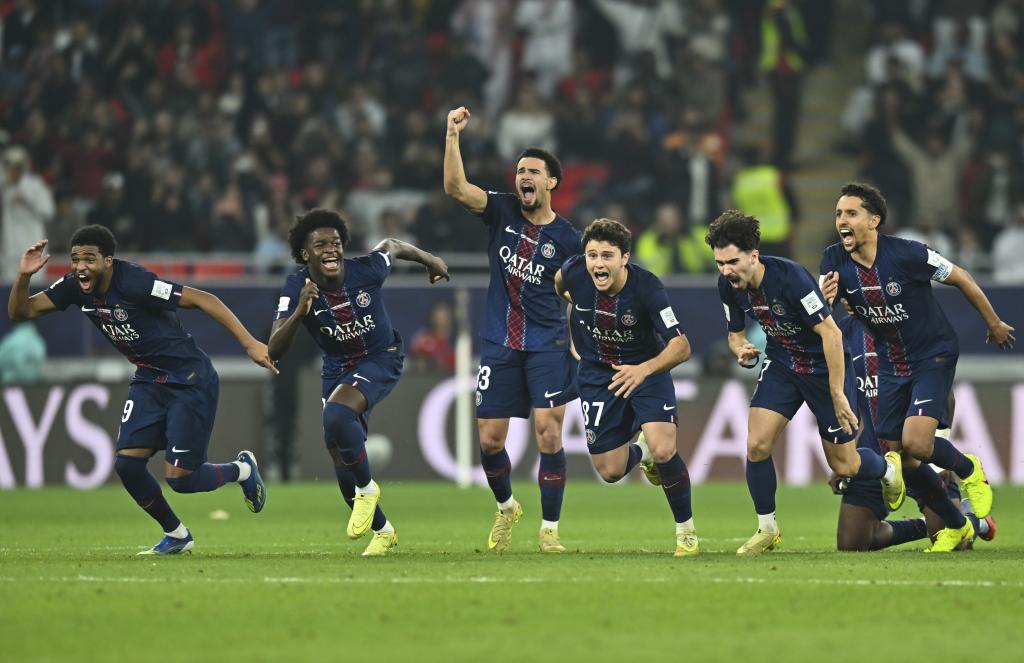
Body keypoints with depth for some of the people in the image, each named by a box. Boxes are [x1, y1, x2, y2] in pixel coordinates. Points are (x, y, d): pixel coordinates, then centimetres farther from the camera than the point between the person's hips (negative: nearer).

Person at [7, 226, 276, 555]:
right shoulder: (75, 286, -5)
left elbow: (202, 299, -24)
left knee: (178, 478, -10)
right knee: (127, 463, -6)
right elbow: (20, 311, -3)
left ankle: (241, 469, 22)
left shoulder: (134, 282, -26)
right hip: (149, 380, 7)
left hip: (190, 381, -7)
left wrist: (250, 343, -27)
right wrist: (23, 276, -24)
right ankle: (176, 535, 17)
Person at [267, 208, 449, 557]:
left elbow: (392, 245, 2)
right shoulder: (297, 289, -21)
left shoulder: (366, 269, -24)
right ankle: (382, 531, 29)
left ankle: (366, 489, -7)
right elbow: (274, 350, -28)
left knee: (337, 415, -32)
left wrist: (431, 260, 20)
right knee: (340, 454, 7)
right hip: (337, 368, 4)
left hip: (381, 359, -4)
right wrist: (299, 312, -45)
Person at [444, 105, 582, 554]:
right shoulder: (502, 211, 2)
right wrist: (453, 135, -24)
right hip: (499, 345, 2)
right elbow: (455, 187, -13)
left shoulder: (566, 238, -1)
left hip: (547, 346, -2)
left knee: (548, 434, -11)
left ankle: (549, 529, -1)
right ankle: (506, 508, 31)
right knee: (489, 439, 3)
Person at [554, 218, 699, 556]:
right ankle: (640, 452, 43)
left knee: (663, 450, -24)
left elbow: (681, 346, -34)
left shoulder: (646, 287, -29)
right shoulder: (574, 272, -20)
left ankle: (686, 530, 1)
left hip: (647, 369, -3)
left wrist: (644, 370, -50)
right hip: (597, 374, 3)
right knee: (611, 471, 4)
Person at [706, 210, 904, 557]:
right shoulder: (728, 285, -12)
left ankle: (889, 468, 37)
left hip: (825, 365, -5)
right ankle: (767, 529, 5)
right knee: (756, 446, -13)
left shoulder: (788, 277, -32)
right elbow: (736, 333, 6)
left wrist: (838, 394, -28)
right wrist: (743, 351, -20)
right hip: (781, 364, 5)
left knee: (843, 465, 3)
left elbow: (830, 332, -29)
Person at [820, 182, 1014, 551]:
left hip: (933, 355, -6)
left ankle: (969, 471, 11)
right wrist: (824, 300, -32)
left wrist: (994, 324, 2)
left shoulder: (907, 255, -23)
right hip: (891, 364, 6)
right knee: (898, 456, 3)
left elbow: (960, 279, -9)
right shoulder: (835, 262, -10)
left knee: (916, 443, -22)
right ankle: (953, 525, 23)